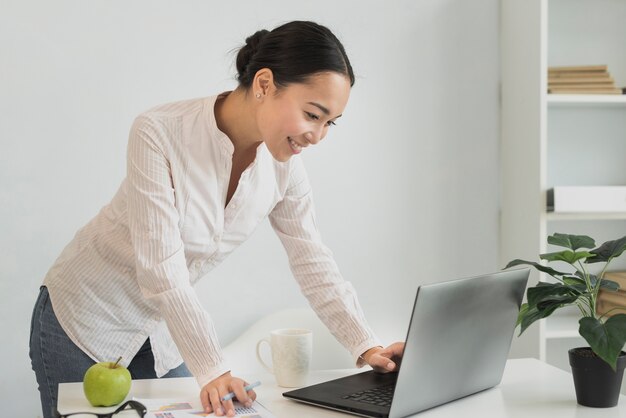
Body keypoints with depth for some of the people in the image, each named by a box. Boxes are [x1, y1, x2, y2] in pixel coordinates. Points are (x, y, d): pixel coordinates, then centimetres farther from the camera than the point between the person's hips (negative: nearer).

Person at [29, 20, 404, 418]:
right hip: (83, 322, -5)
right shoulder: (158, 133, -30)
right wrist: (212, 370, -38)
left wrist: (367, 346, -17)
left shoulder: (285, 165, -12)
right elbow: (162, 269, -33)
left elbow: (313, 262, -7)